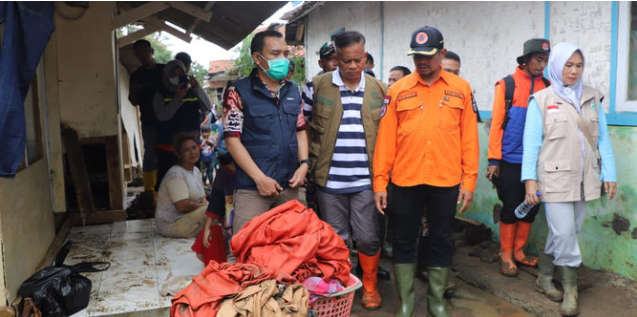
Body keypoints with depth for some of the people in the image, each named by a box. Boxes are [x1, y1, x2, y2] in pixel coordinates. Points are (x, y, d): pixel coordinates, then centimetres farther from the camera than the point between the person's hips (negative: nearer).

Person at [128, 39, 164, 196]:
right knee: (150, 155, 0)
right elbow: (134, 101, 8)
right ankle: (149, 190, 6)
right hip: (149, 122, -1)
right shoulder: (136, 75, 7)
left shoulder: (164, 70, 7)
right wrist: (133, 90, -12)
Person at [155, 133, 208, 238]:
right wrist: (203, 205, -12)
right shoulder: (175, 174, -18)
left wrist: (205, 203, -12)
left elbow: (203, 199, 11)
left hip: (186, 217, 10)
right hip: (171, 224, -10)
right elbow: (183, 206, -26)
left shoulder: (196, 171, 11)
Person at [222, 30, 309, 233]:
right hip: (252, 188, -5)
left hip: (289, 186, 5)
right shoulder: (238, 92, -5)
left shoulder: (293, 91, 12)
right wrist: (259, 178, -14)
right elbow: (232, 139, -10)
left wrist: (304, 163, 2)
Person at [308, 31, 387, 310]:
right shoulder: (317, 85, 0)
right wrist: (315, 162, 0)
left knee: (368, 237, 6)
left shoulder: (380, 90, 4)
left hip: (366, 179, 1)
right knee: (336, 237, 11)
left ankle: (370, 285, 29)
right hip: (329, 179, 0)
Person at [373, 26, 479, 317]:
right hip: (405, 181, 0)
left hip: (446, 182, 0)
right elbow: (385, 138, 0)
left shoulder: (461, 89, 4)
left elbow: (469, 138, 3)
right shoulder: (398, 90, 2)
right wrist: (379, 181, -4)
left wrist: (469, 181, -1)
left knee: (442, 242, 11)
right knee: (403, 242, 9)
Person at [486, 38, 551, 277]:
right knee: (511, 208, 4)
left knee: (531, 208, 11)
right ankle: (506, 255, 18)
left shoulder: (548, 86, 5)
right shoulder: (507, 85, -4)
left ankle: (518, 251, 27)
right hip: (511, 160, -3)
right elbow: (496, 123, -7)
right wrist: (494, 159, -11)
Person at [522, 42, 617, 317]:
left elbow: (603, 139, 9)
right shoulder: (541, 100, 0)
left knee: (567, 232, 10)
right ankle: (570, 289, 10)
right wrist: (530, 179, -10)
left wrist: (609, 175, 4)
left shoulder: (592, 98, 10)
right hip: (555, 179, -4)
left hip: (583, 179, 4)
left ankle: (544, 278, 28)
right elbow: (532, 142, -4)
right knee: (564, 234, -7)